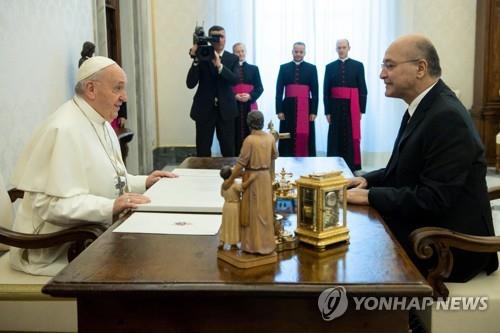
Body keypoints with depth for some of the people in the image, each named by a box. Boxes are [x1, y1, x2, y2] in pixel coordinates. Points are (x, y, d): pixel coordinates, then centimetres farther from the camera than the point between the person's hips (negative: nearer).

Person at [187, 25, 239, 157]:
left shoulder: (233, 59, 4)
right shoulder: (201, 57, -1)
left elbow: (235, 80, -14)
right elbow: (190, 84, -10)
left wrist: (219, 65, -27)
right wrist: (196, 60, -20)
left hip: (225, 109, 1)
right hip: (204, 110, -1)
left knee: (228, 151, 4)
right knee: (203, 151, 2)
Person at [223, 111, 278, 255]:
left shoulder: (249, 140, -19)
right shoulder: (270, 137, -1)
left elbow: (241, 162, -17)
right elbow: (274, 155, 15)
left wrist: (229, 180, -9)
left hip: (252, 178, -6)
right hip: (266, 176, 6)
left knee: (253, 212, 4)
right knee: (265, 210, 14)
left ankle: (254, 245, 10)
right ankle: (266, 243, 22)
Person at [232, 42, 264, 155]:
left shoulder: (254, 68, 13)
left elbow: (260, 88, 7)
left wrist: (250, 96, -10)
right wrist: (234, 96, -15)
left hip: (250, 106, 2)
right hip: (234, 105, -1)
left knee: (249, 132, 0)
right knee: (236, 133, -3)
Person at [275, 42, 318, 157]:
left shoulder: (311, 68, 7)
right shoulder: (284, 68, 8)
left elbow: (315, 91, 3)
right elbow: (279, 90, 4)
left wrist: (314, 111, -5)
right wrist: (279, 110, -4)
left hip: (306, 108, -1)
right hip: (289, 107, 1)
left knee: (305, 138, 1)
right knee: (288, 139, 2)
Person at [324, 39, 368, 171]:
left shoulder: (358, 66, 4)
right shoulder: (330, 67, 8)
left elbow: (362, 89, 2)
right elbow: (326, 91, 5)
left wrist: (361, 110, -4)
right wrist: (327, 111, -2)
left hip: (352, 108, -1)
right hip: (335, 108, 1)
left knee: (351, 139, 1)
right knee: (335, 139, 2)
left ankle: (351, 168, 6)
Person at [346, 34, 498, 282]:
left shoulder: (447, 117, -23)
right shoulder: (421, 108, 7)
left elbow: (433, 199, -26)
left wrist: (370, 196, -20)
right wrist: (368, 180, 0)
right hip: (426, 231, 8)